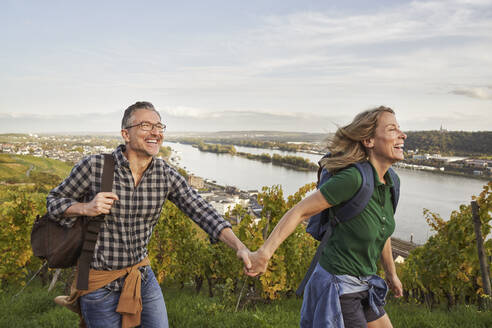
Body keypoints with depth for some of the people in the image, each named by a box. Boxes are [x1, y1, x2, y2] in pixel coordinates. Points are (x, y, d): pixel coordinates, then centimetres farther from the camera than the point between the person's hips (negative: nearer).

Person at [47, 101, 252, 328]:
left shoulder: (166, 175, -8)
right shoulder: (93, 167, -17)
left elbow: (202, 212, -14)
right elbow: (54, 201, -4)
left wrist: (239, 247, -26)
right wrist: (86, 208, -25)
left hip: (142, 275, 4)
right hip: (100, 282, -4)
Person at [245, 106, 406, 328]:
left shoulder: (389, 181, 1)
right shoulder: (353, 178, -25)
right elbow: (300, 211, -21)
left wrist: (391, 273, 27)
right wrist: (264, 253, -24)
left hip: (364, 285, 8)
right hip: (337, 286, -8)